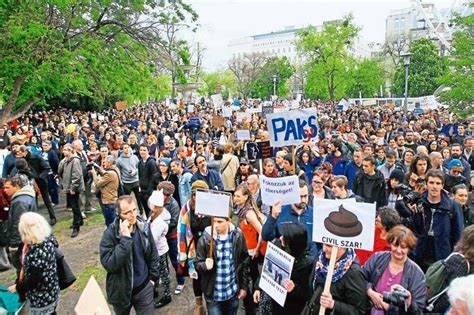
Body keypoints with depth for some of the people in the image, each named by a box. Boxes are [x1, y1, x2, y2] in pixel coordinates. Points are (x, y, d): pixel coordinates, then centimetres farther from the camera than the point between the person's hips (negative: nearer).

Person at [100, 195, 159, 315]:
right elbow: (109, 264, -30)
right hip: (121, 291, -2)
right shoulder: (110, 233, -20)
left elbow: (153, 254, 6)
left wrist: (153, 276, 5)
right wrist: (125, 238, -33)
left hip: (144, 287, 2)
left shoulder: (144, 227, -8)